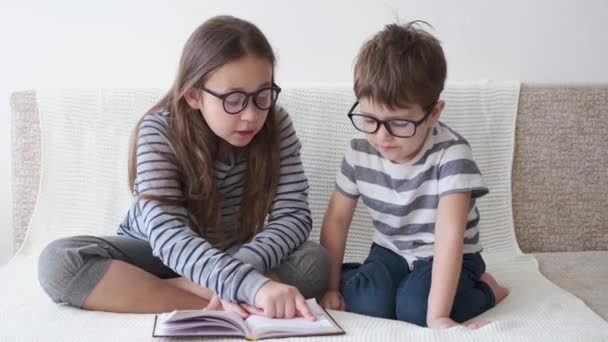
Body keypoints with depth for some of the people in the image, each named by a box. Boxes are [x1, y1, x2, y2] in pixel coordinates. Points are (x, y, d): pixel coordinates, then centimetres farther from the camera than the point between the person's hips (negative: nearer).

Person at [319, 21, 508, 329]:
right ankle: (357, 277, 9)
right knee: (367, 302, -26)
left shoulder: (451, 154, -27)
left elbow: (450, 235, -34)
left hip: (446, 258, -2)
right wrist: (331, 286, -5)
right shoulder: (359, 153, -11)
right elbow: (336, 219, -1)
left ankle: (483, 289, 0)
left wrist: (437, 315, -39)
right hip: (391, 252, 3)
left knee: (414, 307, -30)